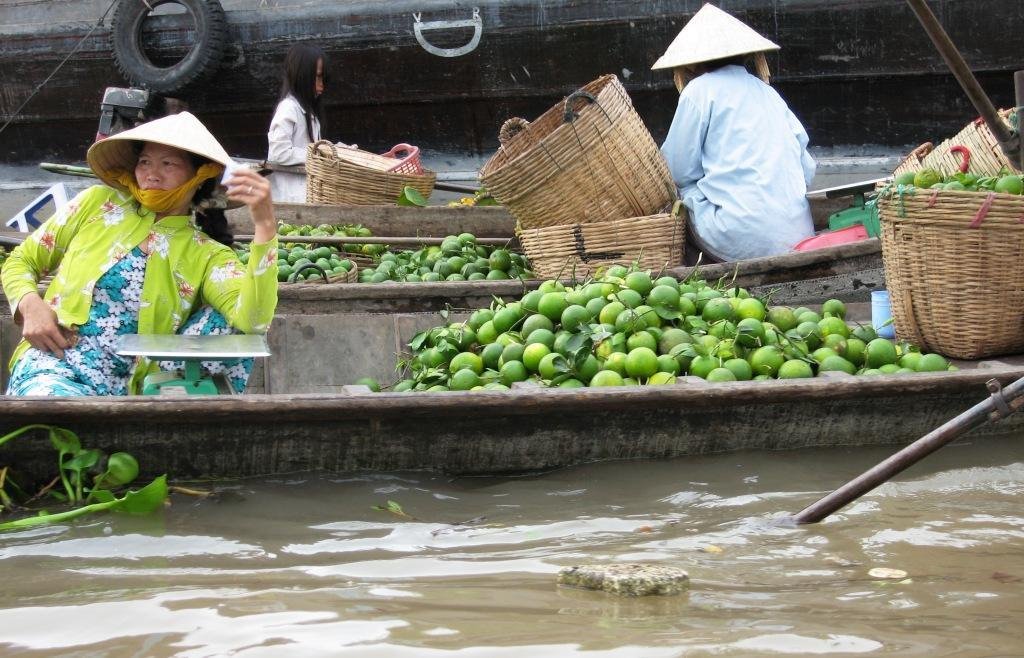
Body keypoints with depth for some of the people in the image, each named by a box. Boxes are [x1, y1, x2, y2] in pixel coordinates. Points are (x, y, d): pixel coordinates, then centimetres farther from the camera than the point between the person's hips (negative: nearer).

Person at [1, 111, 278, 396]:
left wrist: (265, 224, -23)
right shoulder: (97, 203, 9)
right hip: (50, 365, -1)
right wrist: (30, 306, -7)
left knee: (224, 320, -18)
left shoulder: (207, 255, 6)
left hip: (126, 392, 1)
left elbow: (253, 320, -14)